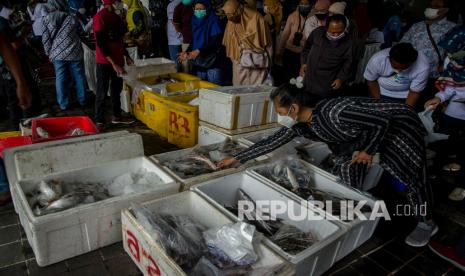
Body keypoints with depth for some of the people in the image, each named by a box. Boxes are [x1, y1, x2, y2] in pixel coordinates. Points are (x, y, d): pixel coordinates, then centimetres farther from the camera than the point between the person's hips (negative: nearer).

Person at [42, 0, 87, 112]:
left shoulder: (46, 19, 1)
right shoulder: (71, 18, -2)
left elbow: (45, 39, 1)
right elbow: (80, 31, 8)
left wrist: (49, 53, 9)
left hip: (58, 54, 1)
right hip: (75, 53, 0)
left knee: (61, 79, 7)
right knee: (79, 77, 10)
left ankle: (63, 104, 10)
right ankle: (82, 100, 19)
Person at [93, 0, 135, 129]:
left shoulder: (116, 16, 11)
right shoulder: (100, 16, -13)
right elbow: (101, 43, -18)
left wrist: (126, 56, 18)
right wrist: (113, 63, -21)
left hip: (118, 60, 8)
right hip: (105, 62, -8)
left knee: (117, 89, 15)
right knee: (102, 93, -1)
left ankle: (117, 116, 27)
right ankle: (99, 121, 7)